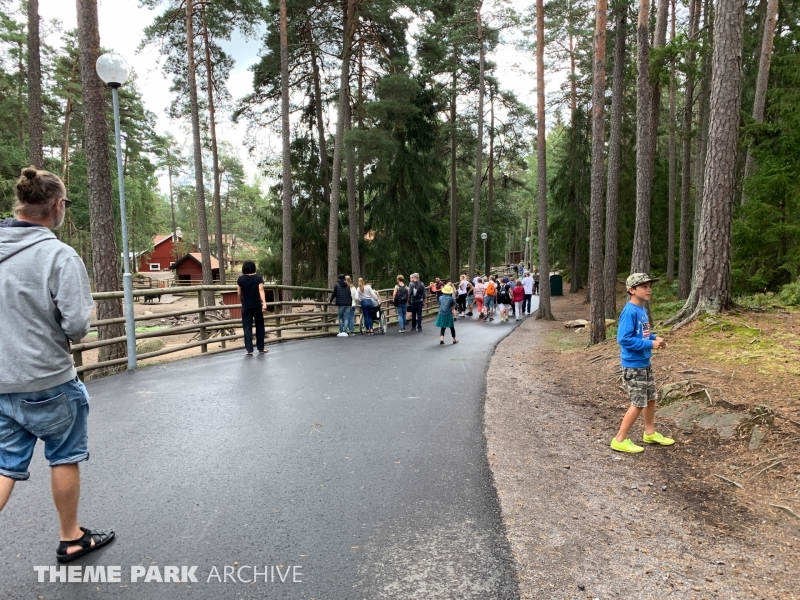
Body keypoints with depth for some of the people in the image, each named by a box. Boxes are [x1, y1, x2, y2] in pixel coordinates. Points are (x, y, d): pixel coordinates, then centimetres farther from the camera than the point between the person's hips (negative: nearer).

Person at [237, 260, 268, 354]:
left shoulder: (240, 279, -1)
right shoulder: (258, 277, -3)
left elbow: (239, 294, 3)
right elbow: (261, 290, -15)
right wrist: (264, 303, -23)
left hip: (246, 307, 0)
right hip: (257, 305, 0)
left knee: (247, 328, 3)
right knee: (259, 326, 11)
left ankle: (249, 350, 0)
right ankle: (261, 348, 16)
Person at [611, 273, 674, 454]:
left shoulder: (642, 310, 7)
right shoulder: (630, 312, -21)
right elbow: (623, 339, -27)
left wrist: (654, 338, 0)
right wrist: (650, 344, -22)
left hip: (645, 364, 9)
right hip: (633, 366, -9)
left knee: (651, 398, 19)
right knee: (639, 403, -3)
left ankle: (650, 433, 37)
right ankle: (620, 440, 9)